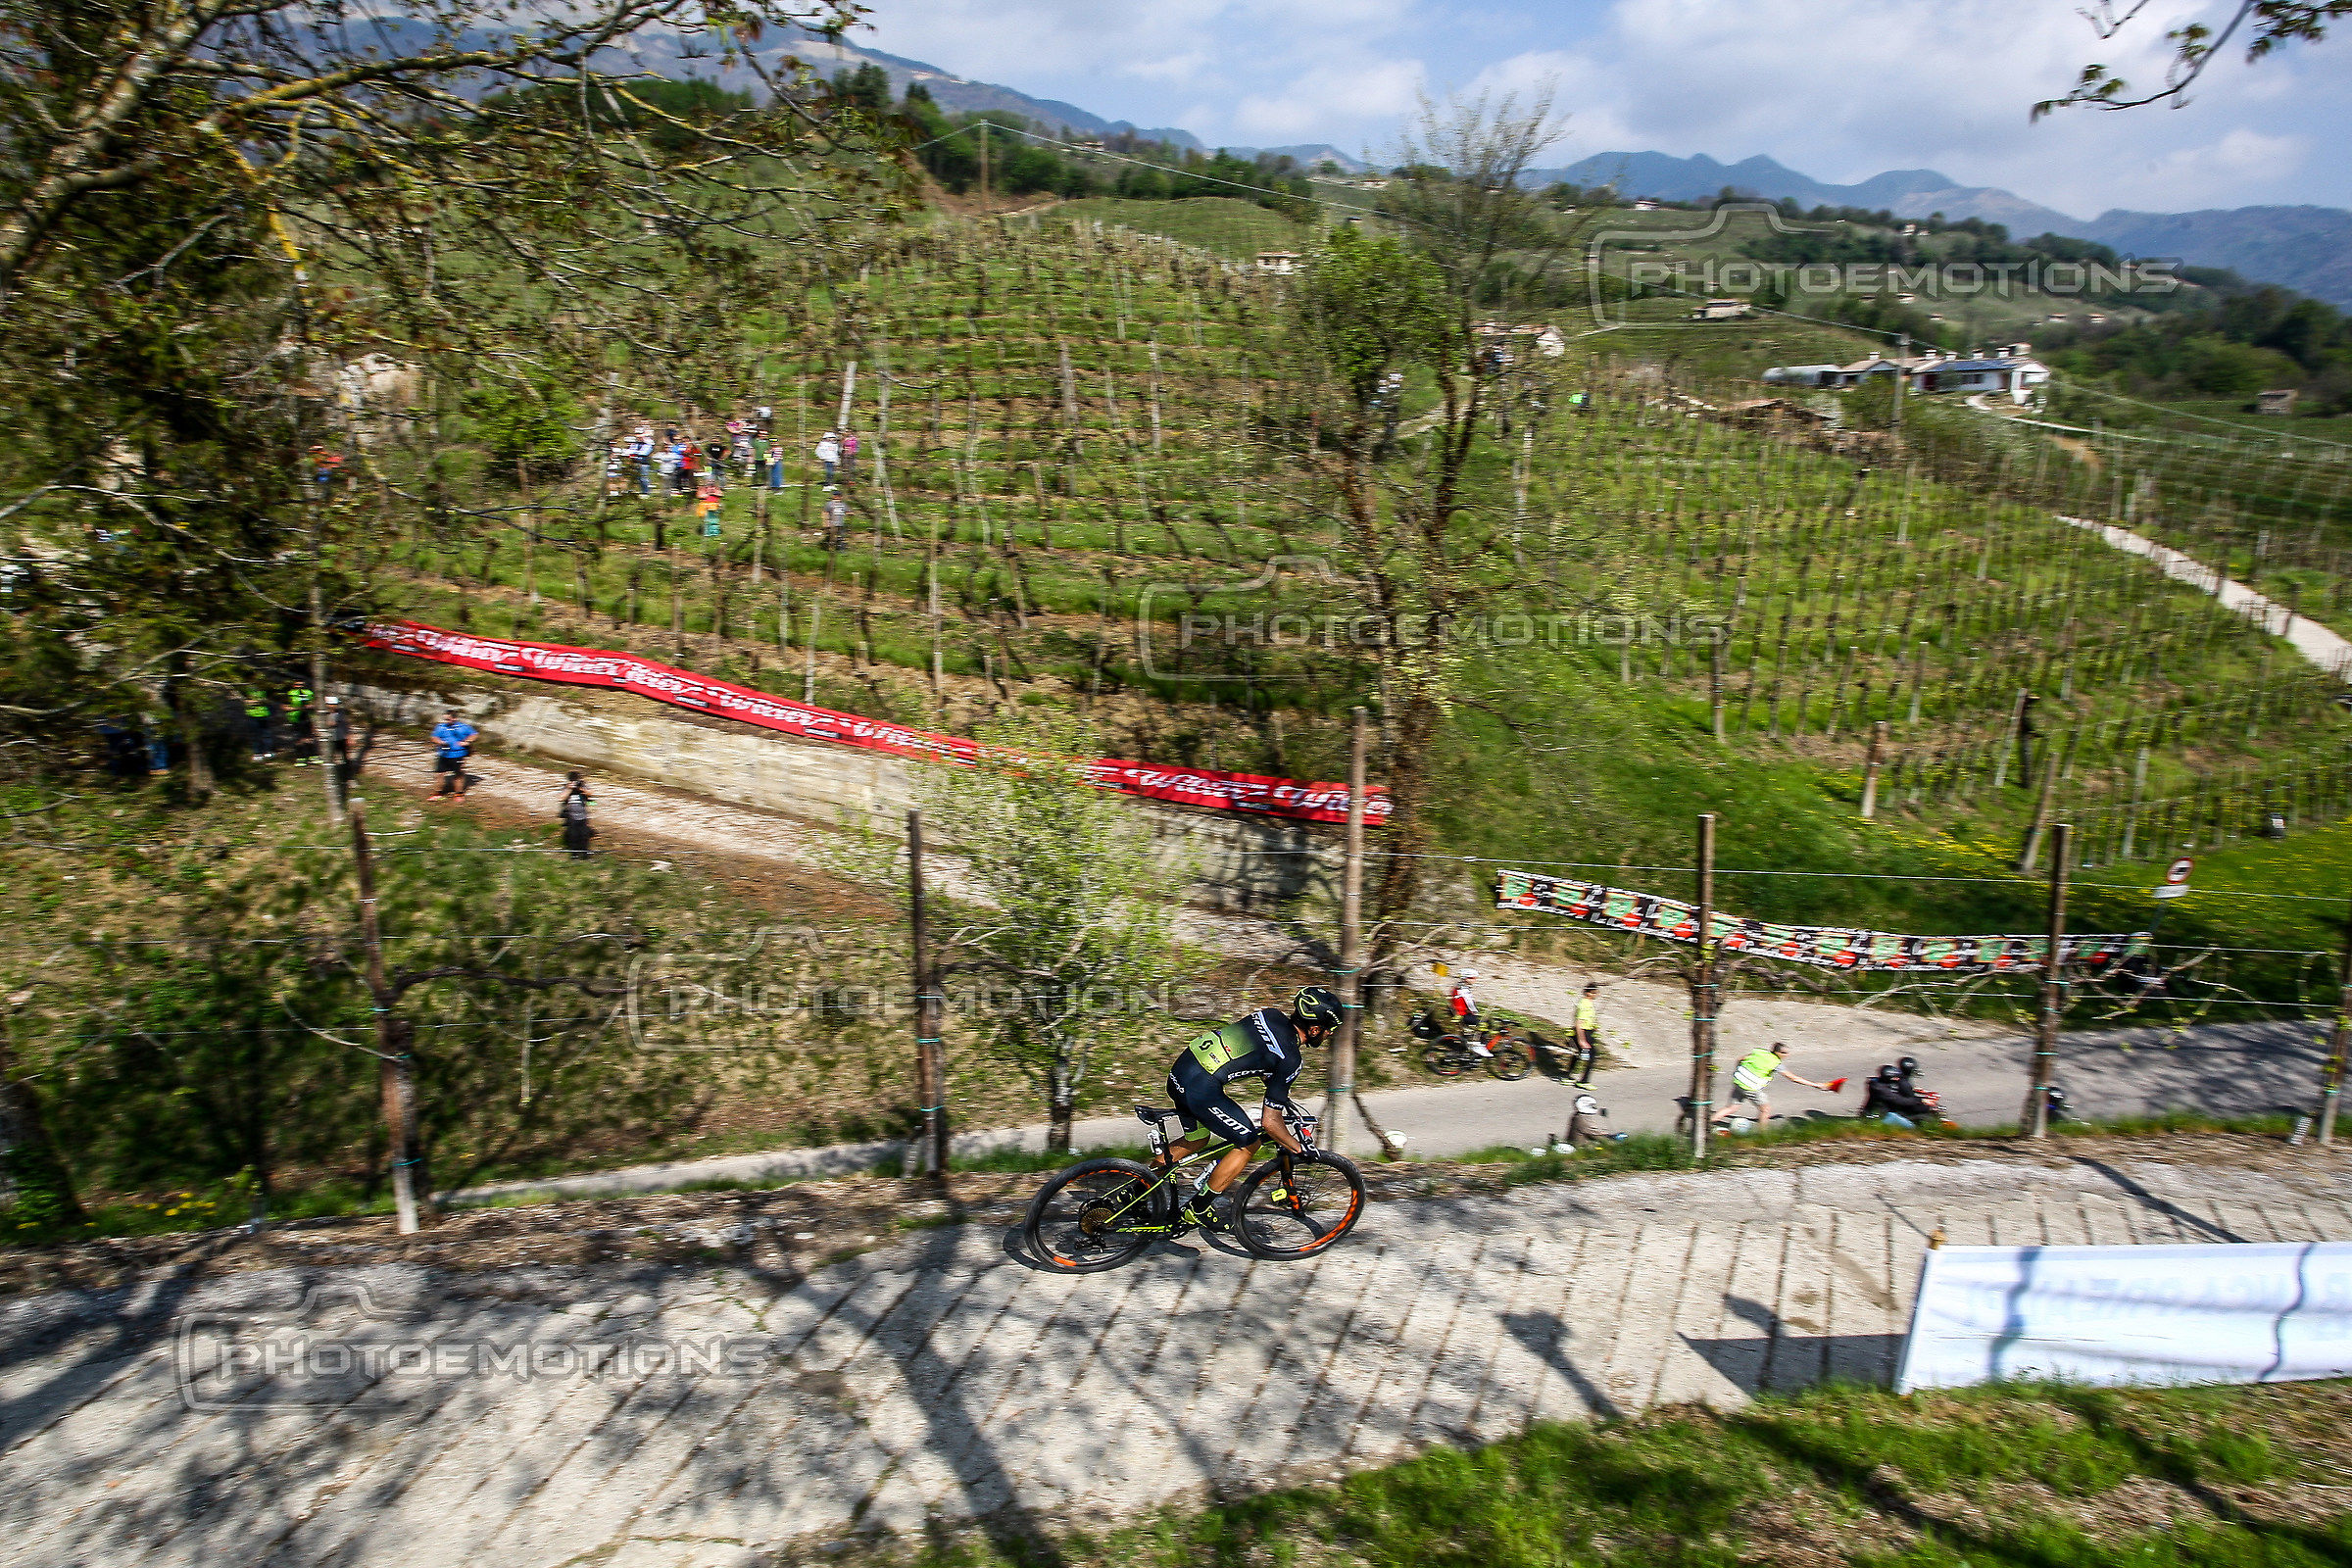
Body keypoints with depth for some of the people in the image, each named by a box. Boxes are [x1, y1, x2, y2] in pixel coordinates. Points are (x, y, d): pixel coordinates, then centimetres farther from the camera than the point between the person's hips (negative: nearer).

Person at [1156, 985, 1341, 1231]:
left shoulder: (1270, 1014, 11)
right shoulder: (1291, 1059, -10)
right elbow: (1270, 1123, -8)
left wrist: (1279, 1094, 38)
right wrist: (1300, 1150, 7)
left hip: (1179, 1072, 8)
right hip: (1202, 1089, -8)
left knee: (1197, 1140, 29)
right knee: (1248, 1143, 10)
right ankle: (1198, 1208, 17)